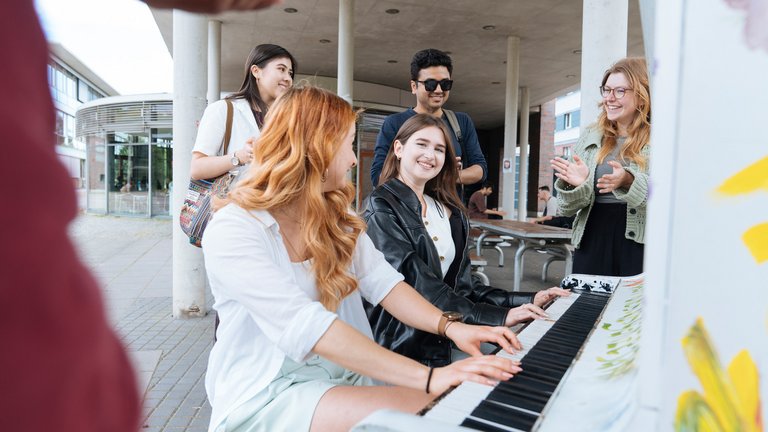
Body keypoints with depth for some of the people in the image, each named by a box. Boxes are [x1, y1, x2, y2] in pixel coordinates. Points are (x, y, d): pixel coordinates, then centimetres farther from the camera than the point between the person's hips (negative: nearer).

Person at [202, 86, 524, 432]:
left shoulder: (335, 220, 10)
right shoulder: (232, 230, -17)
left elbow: (383, 283, -2)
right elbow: (307, 327, -28)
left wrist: (449, 326, -18)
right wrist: (427, 377, -33)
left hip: (343, 374, 7)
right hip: (265, 396, -6)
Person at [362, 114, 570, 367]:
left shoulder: (449, 212, 14)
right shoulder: (381, 208, -9)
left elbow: (461, 286, 11)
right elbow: (417, 283, -20)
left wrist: (527, 301, 1)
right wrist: (497, 317, -25)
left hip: (445, 340, 7)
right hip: (403, 348, -7)